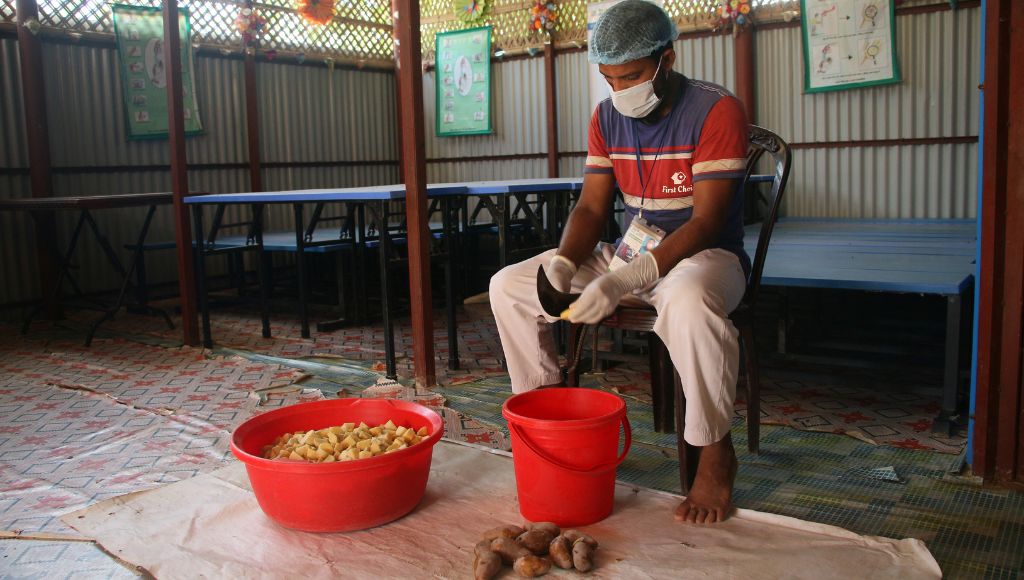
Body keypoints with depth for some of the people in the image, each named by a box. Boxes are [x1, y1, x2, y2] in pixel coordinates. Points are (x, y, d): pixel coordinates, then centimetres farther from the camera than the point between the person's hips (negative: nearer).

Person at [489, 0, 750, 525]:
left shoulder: (716, 111, -14)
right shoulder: (607, 117, 5)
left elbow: (706, 222, -22)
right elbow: (591, 207, 5)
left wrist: (623, 282, -33)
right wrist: (563, 263, -18)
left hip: (704, 254, -6)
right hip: (630, 254, 6)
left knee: (687, 303, -43)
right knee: (508, 287, -5)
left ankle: (715, 453, -20)